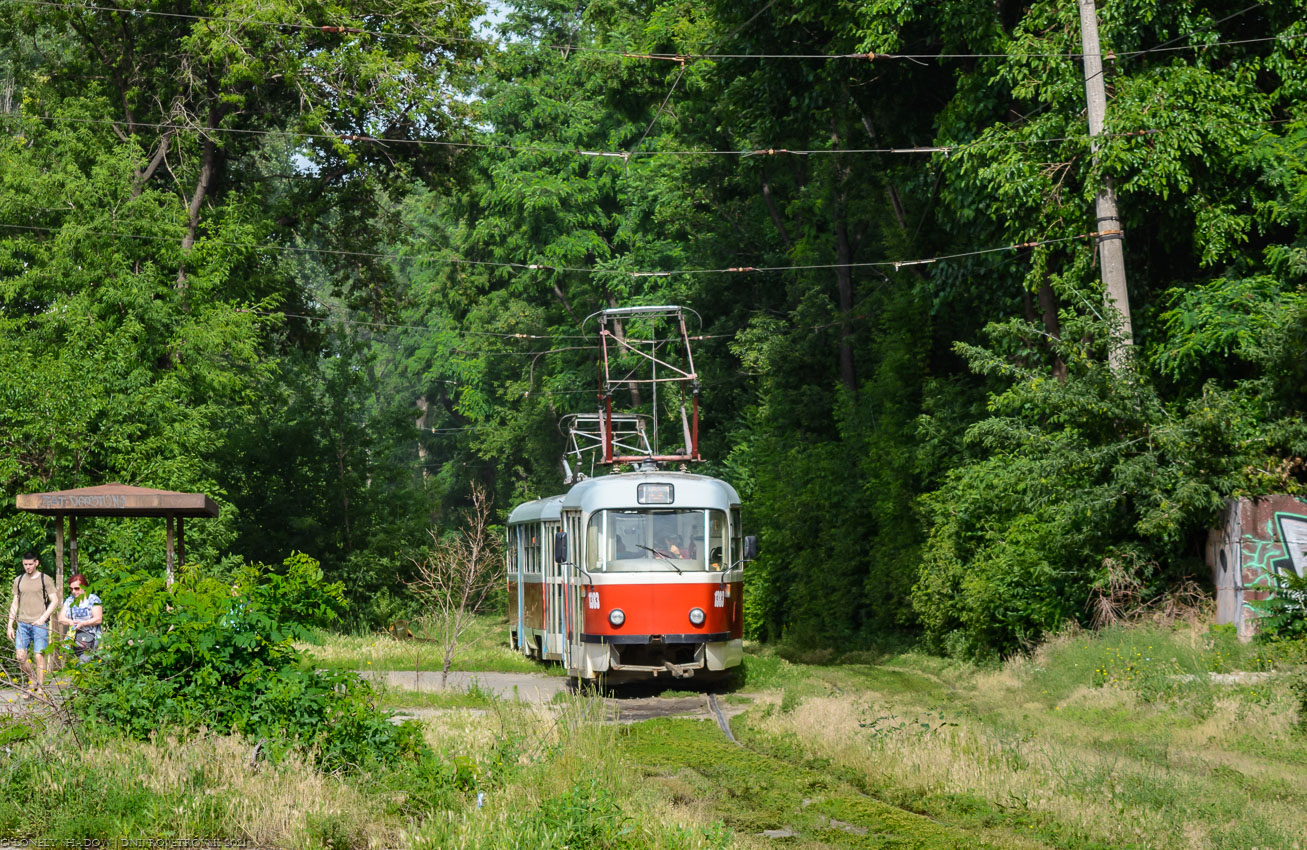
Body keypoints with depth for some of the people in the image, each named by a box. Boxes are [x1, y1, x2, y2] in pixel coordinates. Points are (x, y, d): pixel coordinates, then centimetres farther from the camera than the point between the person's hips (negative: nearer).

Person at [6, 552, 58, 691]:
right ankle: (33, 680, 17)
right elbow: (15, 603, 17)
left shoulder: (45, 579, 1)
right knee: (20, 656, -4)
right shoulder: (19, 580, 13)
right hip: (23, 623, 4)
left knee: (39, 656, -6)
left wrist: (43, 618, -11)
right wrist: (10, 625, 11)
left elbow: (54, 601, -1)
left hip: (39, 624, -4)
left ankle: (40, 687, 1)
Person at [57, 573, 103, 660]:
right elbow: (61, 618, 14)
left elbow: (98, 619, -5)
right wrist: (70, 622, -7)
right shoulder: (69, 600, 20)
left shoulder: (93, 599, 2)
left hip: (89, 636, -5)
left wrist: (83, 623, -17)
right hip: (73, 636, 5)